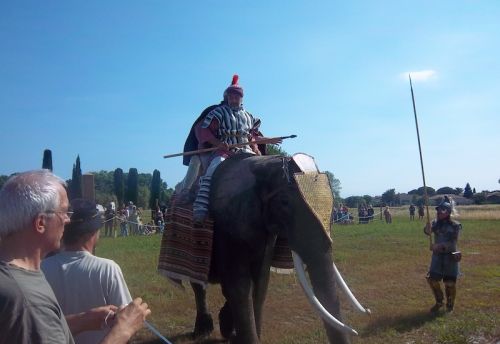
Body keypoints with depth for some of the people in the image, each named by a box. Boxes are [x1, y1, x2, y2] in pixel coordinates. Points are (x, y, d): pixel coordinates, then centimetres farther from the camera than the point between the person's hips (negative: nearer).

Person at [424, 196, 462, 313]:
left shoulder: (455, 225, -9)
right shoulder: (436, 223, 3)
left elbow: (452, 243, -17)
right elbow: (428, 231, -16)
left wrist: (440, 245, -30)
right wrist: (428, 226, -38)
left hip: (450, 256, -4)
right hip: (437, 256, 4)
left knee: (450, 283, 3)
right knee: (432, 279, 3)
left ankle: (450, 304, 28)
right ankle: (439, 302, 27)